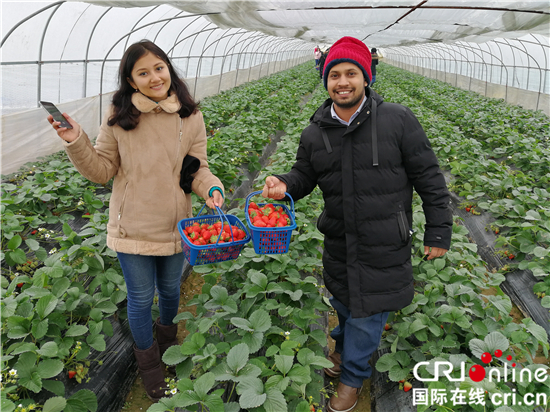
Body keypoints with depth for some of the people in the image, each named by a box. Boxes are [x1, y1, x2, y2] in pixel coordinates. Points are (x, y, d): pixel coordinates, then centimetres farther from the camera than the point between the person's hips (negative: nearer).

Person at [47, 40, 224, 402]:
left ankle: (167, 332, 57)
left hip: (175, 228, 2)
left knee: (170, 289, 23)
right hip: (132, 229, -1)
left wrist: (211, 187, -22)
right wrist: (76, 142, -18)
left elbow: (198, 167, -1)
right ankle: (148, 360, 42)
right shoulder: (119, 117, -9)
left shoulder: (190, 116, -7)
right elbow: (102, 170, -2)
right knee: (141, 298, 14)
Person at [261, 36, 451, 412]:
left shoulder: (398, 121, -14)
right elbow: (304, 175, 11)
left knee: (368, 311, 10)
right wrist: (284, 185, -13)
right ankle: (344, 346, 55)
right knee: (343, 302, 23)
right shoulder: (315, 133, -2)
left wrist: (439, 231, -7)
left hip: (384, 245, -3)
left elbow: (429, 179, -8)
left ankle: (353, 375, 36)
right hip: (339, 243, 4)